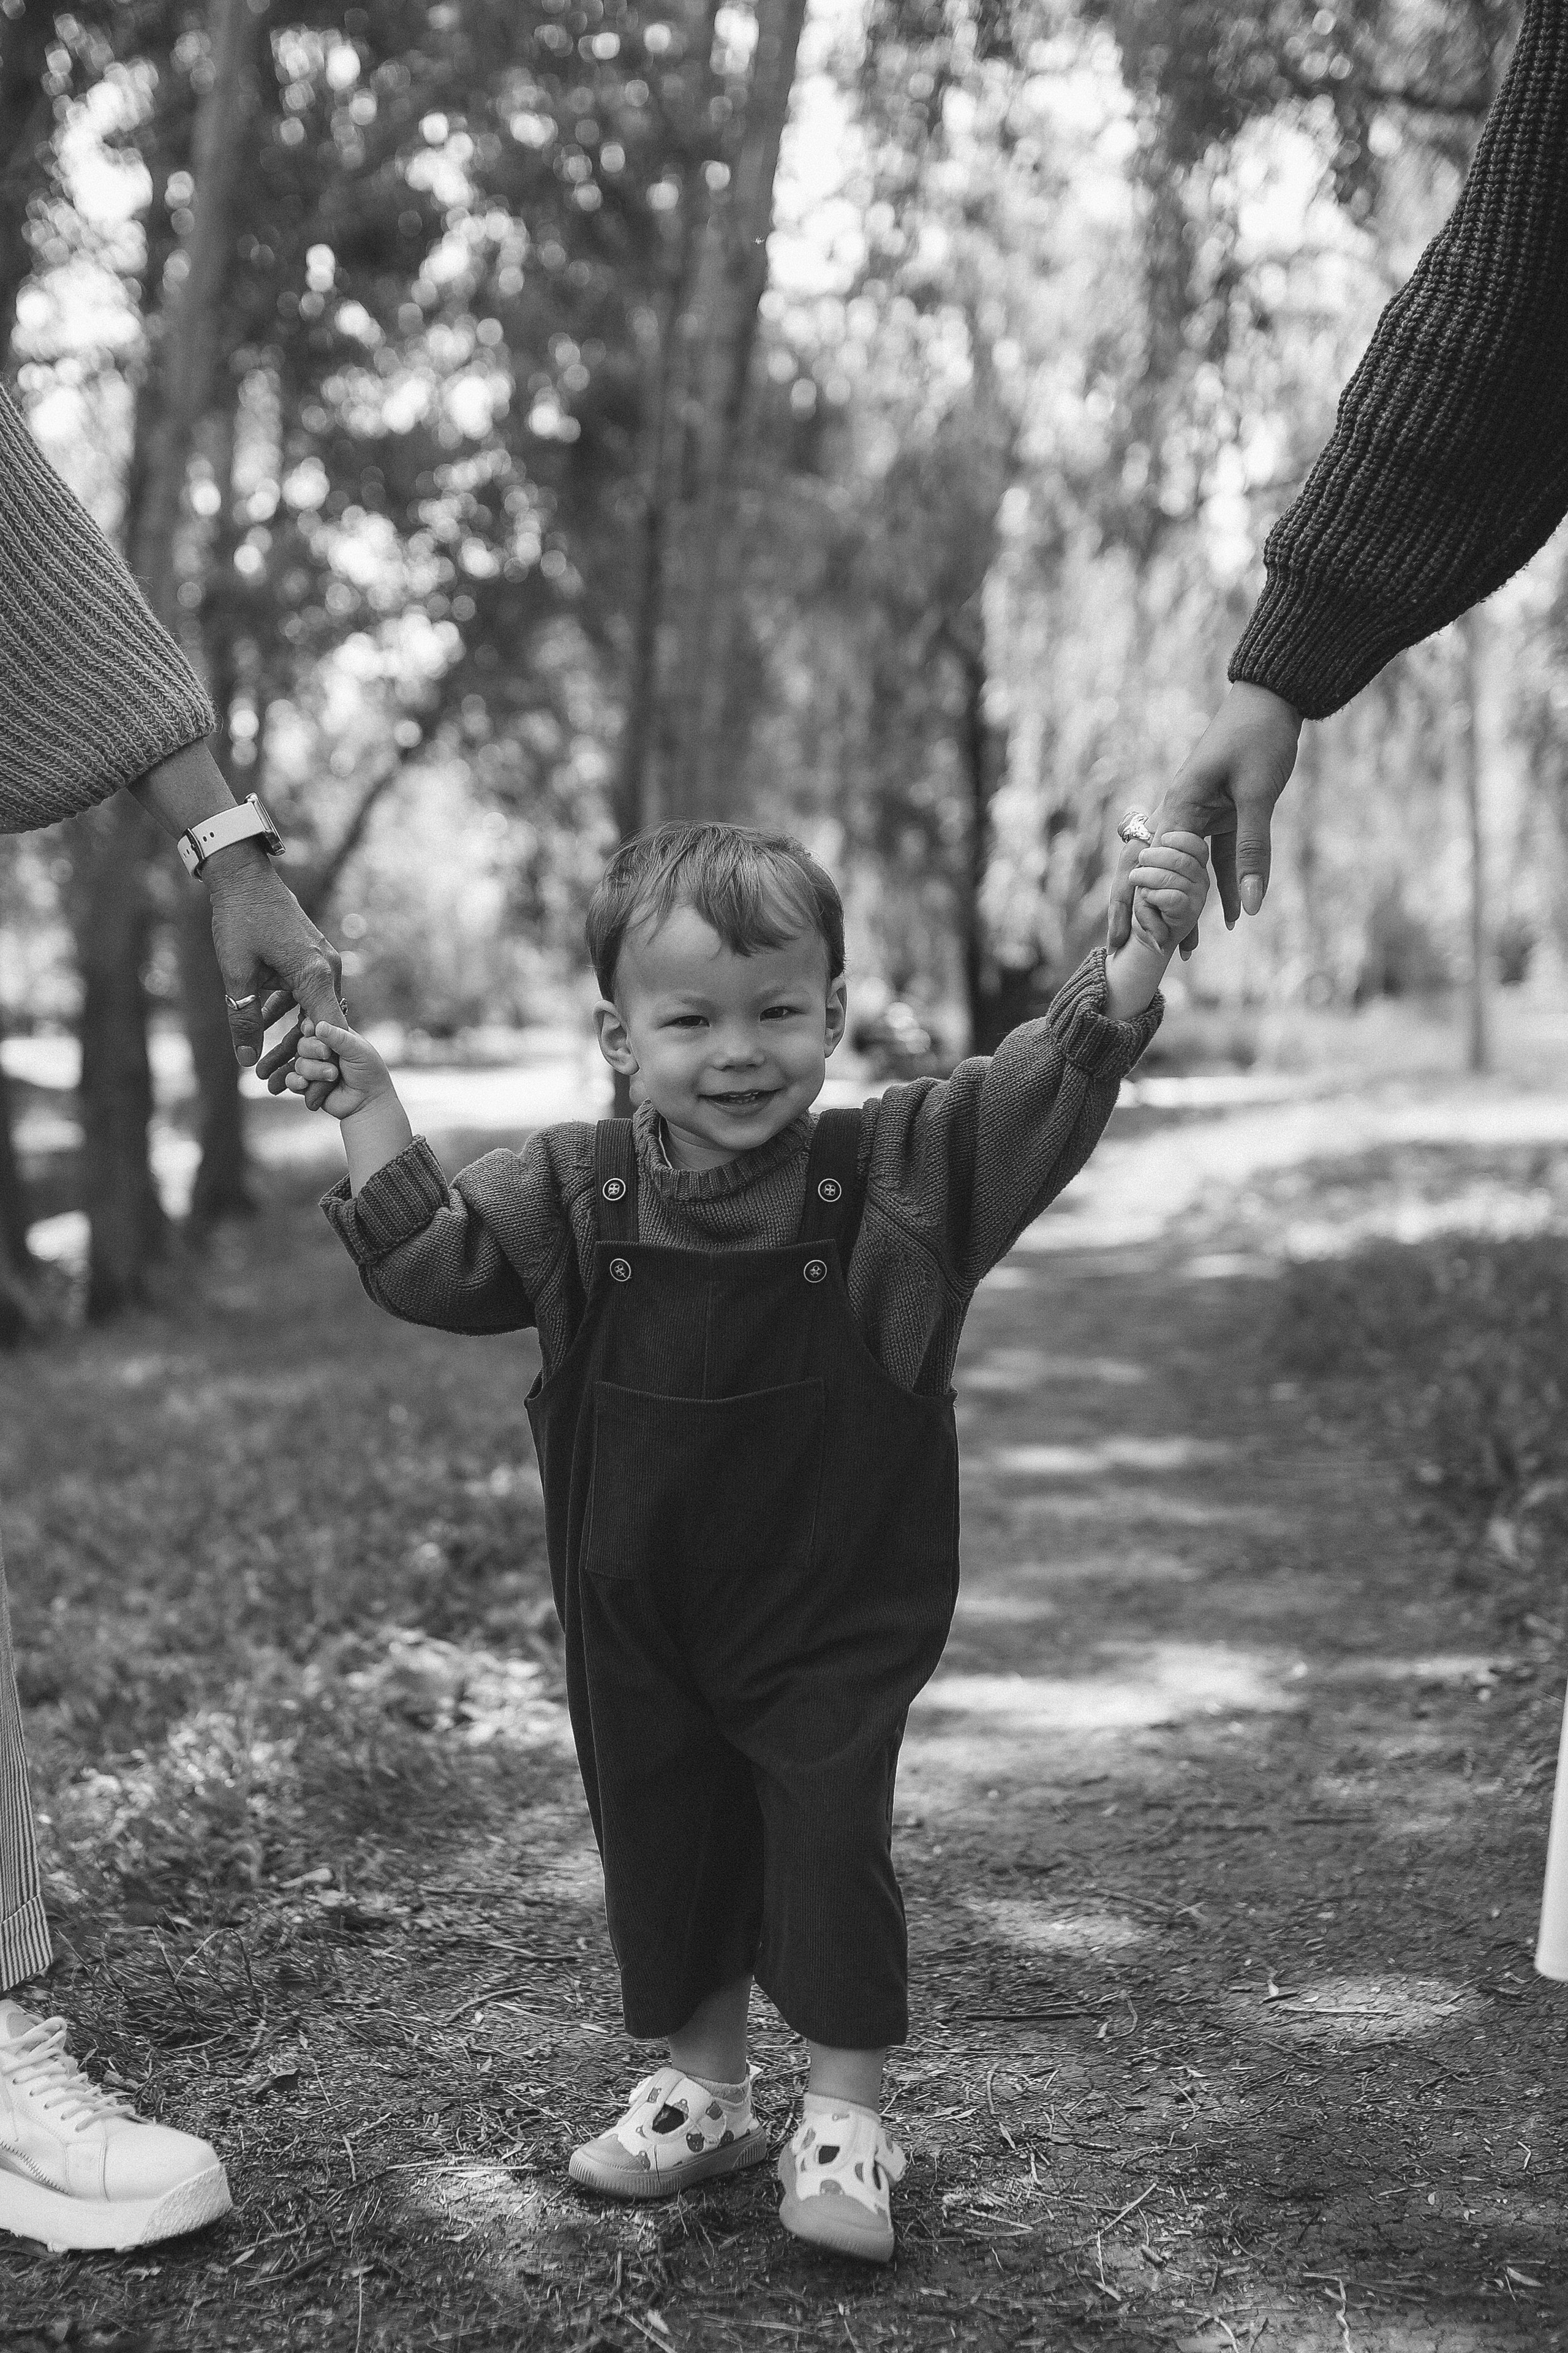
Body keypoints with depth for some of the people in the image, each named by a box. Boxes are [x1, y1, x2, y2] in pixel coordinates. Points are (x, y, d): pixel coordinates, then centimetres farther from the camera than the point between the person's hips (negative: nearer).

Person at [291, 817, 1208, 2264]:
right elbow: (431, 1263, 1)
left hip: (835, 1616, -3)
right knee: (663, 1851, 15)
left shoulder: (896, 1175, -10)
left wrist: (1147, 949, -28)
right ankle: (702, 2090, 36)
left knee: (832, 1847, -2)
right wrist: (369, 1109, -5)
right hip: (640, 1628, 3)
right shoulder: (574, 1198, -4)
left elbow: (1053, 1087, -15)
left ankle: (846, 2118, 19)